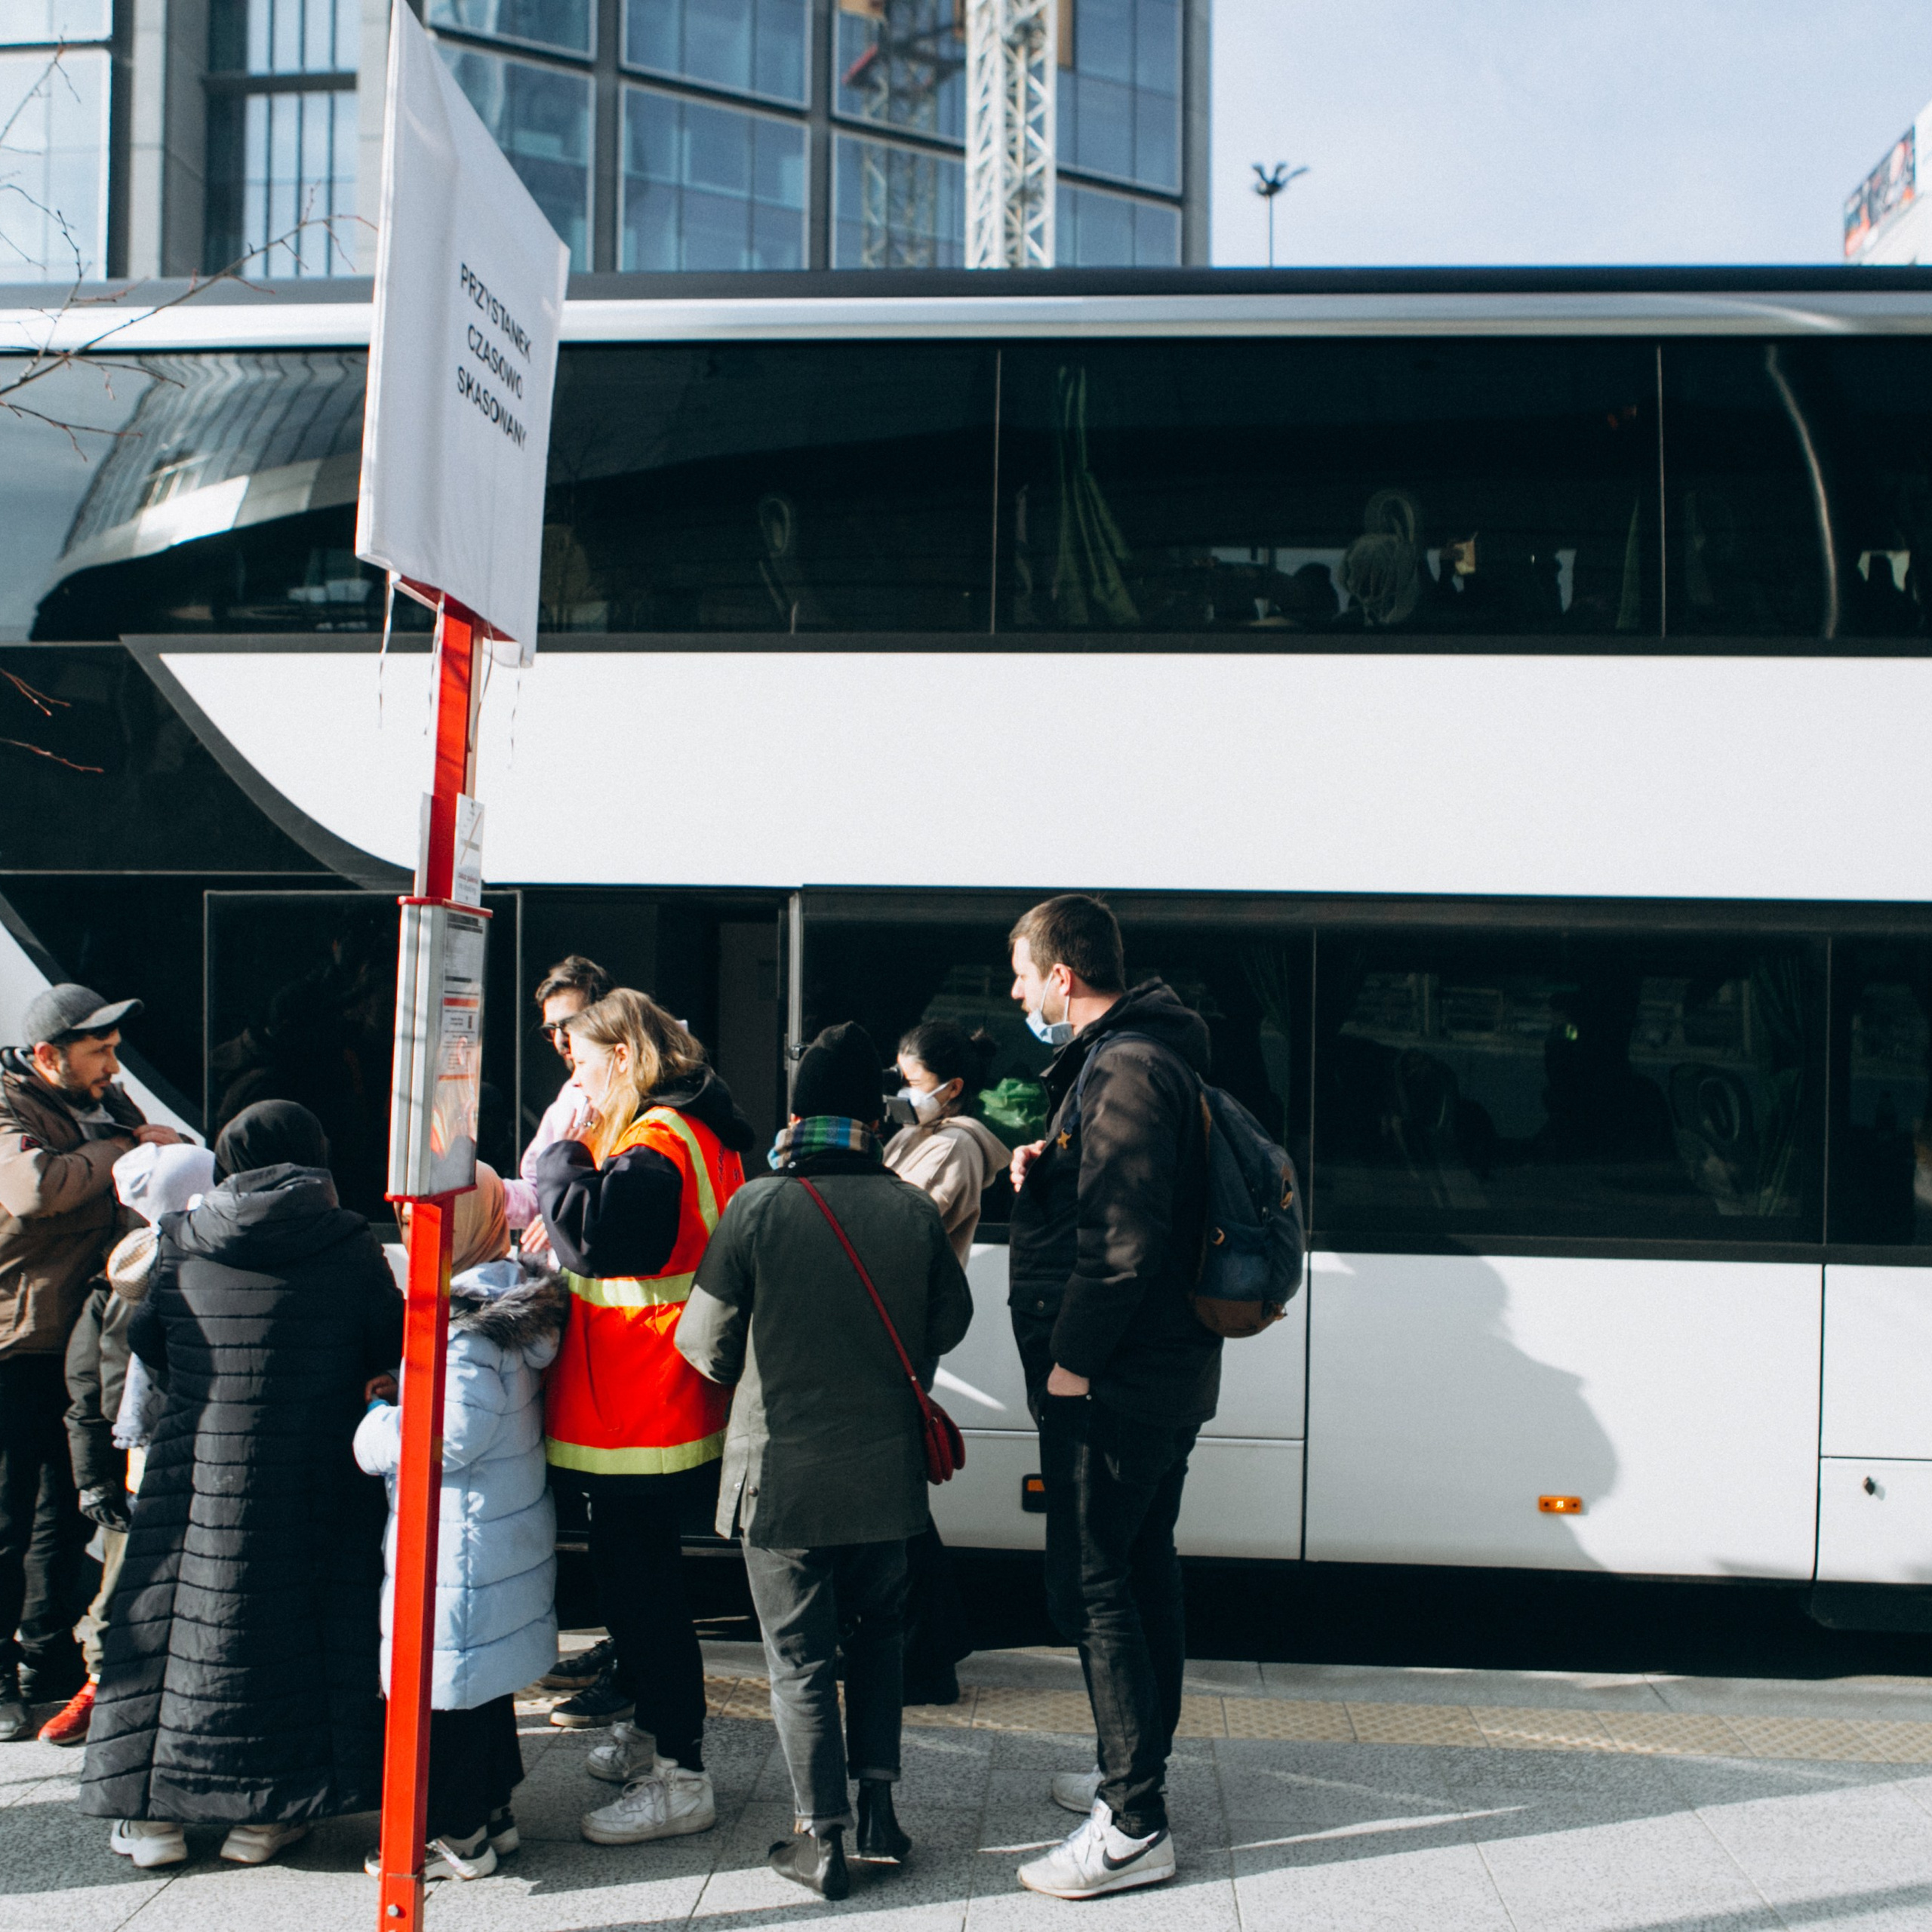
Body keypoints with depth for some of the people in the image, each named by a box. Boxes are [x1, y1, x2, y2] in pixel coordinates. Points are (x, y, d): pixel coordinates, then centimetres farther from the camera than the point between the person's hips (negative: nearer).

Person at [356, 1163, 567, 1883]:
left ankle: (454, 1833, 13)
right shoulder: (510, 1297, 8)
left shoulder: (469, 1322, -22)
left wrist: (377, 1417, -11)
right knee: (482, 1680, 19)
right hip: (504, 1527, 10)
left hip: (463, 1540, -10)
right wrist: (399, 1392, 8)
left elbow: (451, 1436, -26)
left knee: (446, 1685, 2)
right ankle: (490, 1810, 30)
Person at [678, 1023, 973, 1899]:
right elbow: (948, 1322, 7)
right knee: (875, 1635, 22)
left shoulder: (756, 1209, -13)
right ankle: (878, 1805, 23)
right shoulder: (915, 1211, -6)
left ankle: (822, 1838, 14)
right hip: (886, 1473, 3)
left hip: (782, 1473, -3)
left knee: (800, 1657, 9)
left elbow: (707, 1346, -9)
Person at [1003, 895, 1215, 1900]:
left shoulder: (1125, 1070, -20)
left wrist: (1071, 1358, -19)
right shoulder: (1135, 1055, 14)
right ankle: (1134, 1771, 32)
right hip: (1164, 1373, 11)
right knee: (1142, 1572, 18)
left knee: (1091, 1588, -5)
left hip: (1111, 1387, -11)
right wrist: (1043, 1168, 3)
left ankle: (1134, 1827, 1)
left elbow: (1124, 1240, -26)